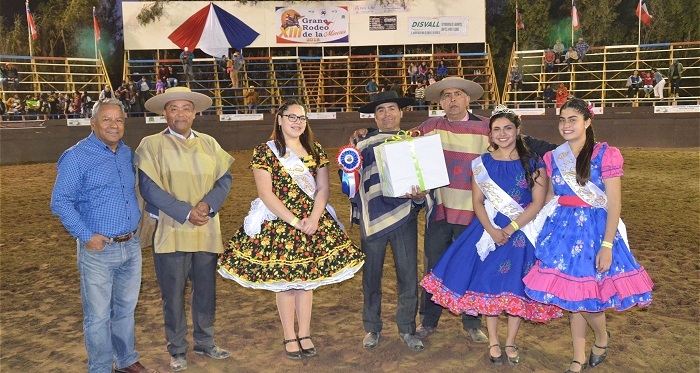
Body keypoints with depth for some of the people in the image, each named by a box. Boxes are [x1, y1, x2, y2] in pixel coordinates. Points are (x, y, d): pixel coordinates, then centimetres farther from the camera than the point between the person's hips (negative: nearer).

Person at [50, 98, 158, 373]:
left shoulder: (127, 153, 8)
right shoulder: (76, 157, -10)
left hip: (131, 245, 6)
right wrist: (86, 236, -16)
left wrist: (140, 218, 8)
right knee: (98, 316, 6)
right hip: (98, 250, -5)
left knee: (126, 309, 19)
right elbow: (60, 202, -11)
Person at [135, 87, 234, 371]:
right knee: (173, 294, 7)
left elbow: (225, 179, 4)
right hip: (170, 231, -3)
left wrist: (207, 204, -15)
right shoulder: (151, 145, -3)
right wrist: (186, 212, -17)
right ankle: (177, 350, 25)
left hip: (206, 231, 4)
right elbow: (149, 187, -12)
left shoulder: (209, 143, 9)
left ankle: (205, 342, 31)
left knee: (206, 291, 13)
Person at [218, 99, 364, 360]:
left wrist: (314, 219, -12)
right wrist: (295, 221, -15)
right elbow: (266, 194, -10)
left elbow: (323, 188, 3)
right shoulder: (265, 151, -4)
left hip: (315, 223, 4)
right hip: (278, 225, -3)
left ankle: (305, 335, 20)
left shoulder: (315, 150, 9)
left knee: (308, 278, 8)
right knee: (284, 280, 3)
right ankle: (289, 337, 17)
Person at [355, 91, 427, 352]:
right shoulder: (364, 144, 7)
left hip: (404, 216, 0)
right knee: (371, 275, 9)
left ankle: (407, 329, 19)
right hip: (374, 217, 0)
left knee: (408, 275, 3)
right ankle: (372, 328, 24)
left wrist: (420, 196, -12)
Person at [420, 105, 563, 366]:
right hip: (489, 230, 2)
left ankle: (510, 342, 21)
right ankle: (493, 341, 21)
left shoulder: (533, 163, -2)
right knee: (488, 282, 3)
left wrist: (510, 229, -17)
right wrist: (492, 231, -14)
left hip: (523, 231, -1)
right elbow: (477, 201, 1)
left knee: (516, 285, 2)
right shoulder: (482, 163, 4)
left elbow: (537, 202, -8)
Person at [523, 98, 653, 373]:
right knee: (571, 295, 9)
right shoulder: (554, 158, 7)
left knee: (585, 296, -3)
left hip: (594, 229, -4)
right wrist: (545, 233, 10)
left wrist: (607, 245, -16)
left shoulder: (605, 155, -7)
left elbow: (614, 203, -10)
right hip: (562, 228, 4)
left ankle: (602, 337, 32)